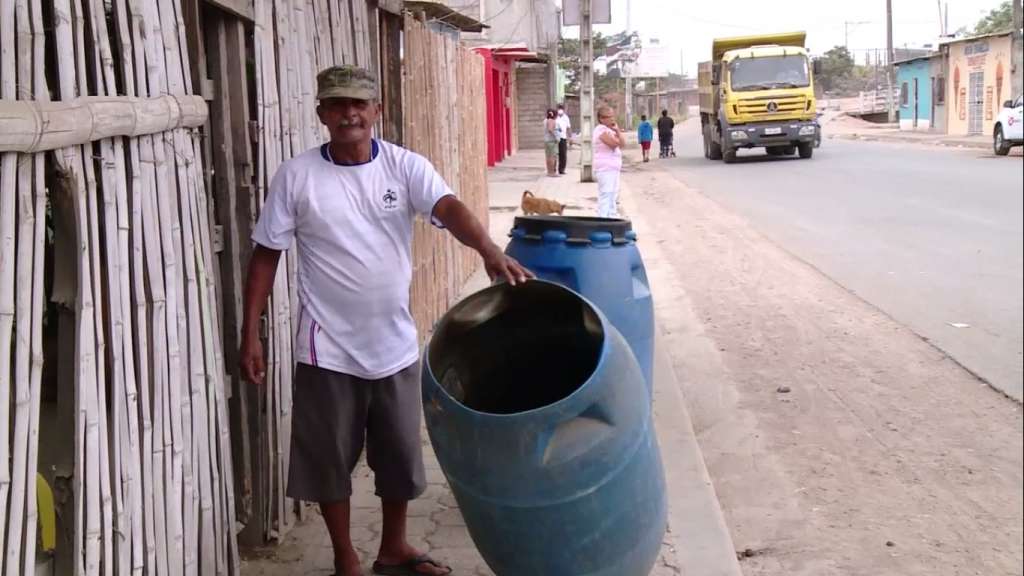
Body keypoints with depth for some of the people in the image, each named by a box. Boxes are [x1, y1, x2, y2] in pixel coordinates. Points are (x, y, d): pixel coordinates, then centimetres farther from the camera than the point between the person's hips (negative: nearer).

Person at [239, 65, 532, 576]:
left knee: (400, 454, 15)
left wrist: (490, 252, -42)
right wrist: (251, 334, -6)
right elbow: (266, 255, -2)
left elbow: (449, 209, -22)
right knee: (330, 459, 10)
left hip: (395, 343, 2)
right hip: (328, 348, -1)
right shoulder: (296, 176, -7)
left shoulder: (406, 166, -5)